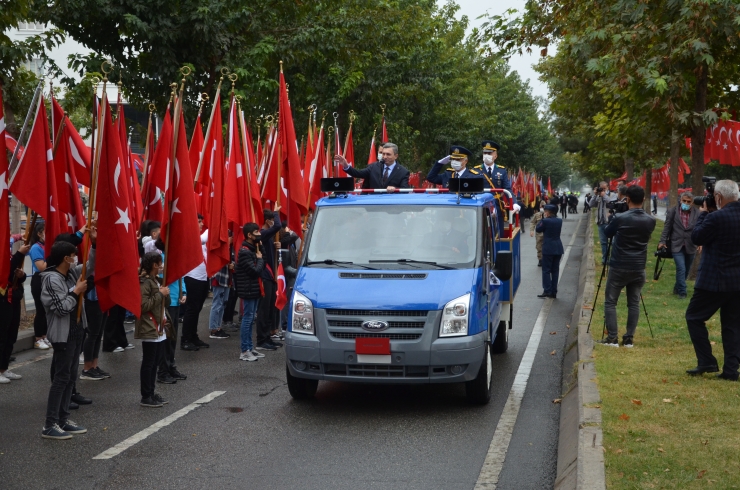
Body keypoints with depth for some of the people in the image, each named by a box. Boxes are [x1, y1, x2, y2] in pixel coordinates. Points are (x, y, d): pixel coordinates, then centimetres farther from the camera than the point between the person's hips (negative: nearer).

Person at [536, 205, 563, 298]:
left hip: (548, 248, -6)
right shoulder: (559, 221, 5)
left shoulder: (546, 221, -13)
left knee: (546, 270, -1)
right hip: (558, 248, 6)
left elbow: (537, 229, -2)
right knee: (555, 270, 8)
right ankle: (554, 292, 9)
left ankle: (547, 291, -7)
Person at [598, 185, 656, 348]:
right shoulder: (650, 221, -1)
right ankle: (629, 338, 9)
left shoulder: (620, 218, -13)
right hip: (638, 268, 4)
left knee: (610, 302, 6)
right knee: (634, 303, 10)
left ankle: (612, 338, 0)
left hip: (619, 267, -4)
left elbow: (607, 233, 4)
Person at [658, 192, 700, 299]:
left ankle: (677, 288, 33)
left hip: (690, 246, 2)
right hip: (677, 245, -2)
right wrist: (663, 241, -2)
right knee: (681, 269, -12)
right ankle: (682, 292, -4)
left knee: (686, 270, 14)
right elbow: (667, 227, 1)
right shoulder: (673, 211, -4)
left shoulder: (697, 213, -4)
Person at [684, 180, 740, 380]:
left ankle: (707, 362, 3)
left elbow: (696, 237, -8)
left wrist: (702, 214, 2)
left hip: (714, 280, -7)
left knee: (694, 317, 7)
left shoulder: (716, 217, -19)